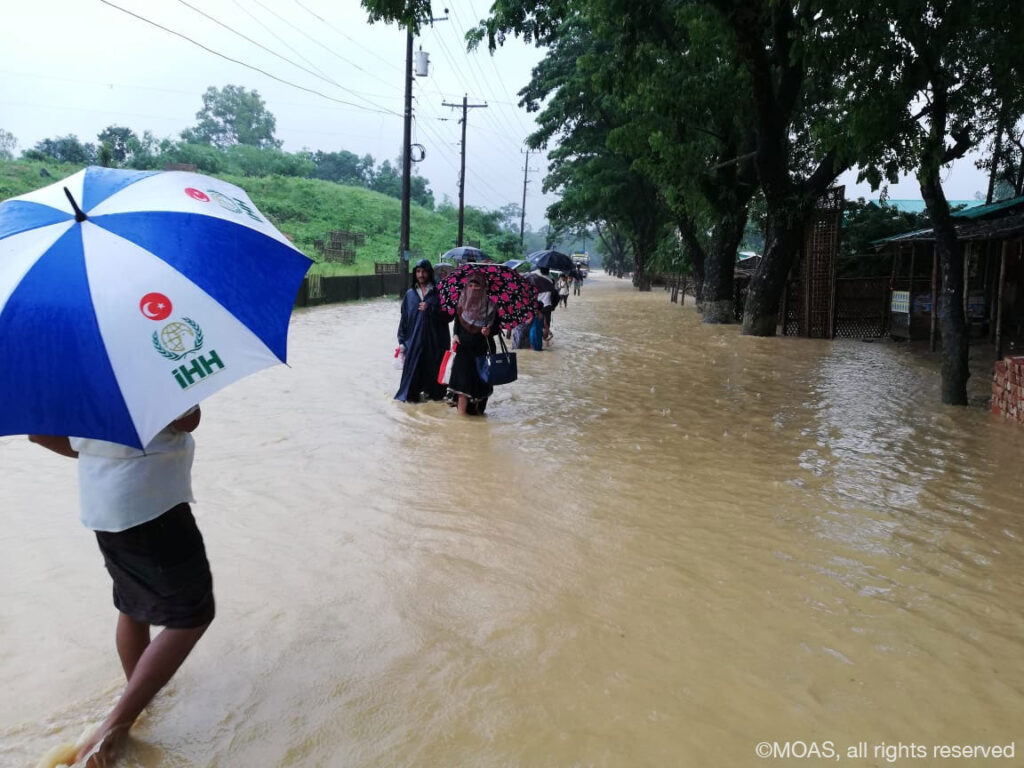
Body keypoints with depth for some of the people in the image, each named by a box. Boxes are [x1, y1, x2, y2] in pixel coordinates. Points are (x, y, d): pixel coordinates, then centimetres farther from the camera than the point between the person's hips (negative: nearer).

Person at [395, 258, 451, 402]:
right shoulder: (410, 294, 8)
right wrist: (402, 341, 3)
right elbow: (404, 318, 8)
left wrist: (430, 309, -15)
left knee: (433, 368, 3)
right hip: (414, 340, 2)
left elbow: (448, 315, -4)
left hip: (434, 340, -2)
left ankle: (433, 392, 19)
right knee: (413, 368, 1)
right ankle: (410, 394, 15)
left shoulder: (438, 293, 1)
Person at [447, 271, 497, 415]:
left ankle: (477, 407, 20)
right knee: (462, 375, -11)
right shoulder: (461, 304, 2)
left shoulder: (489, 305, -2)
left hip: (482, 349, 0)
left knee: (480, 378, 5)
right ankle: (462, 409, -10)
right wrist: (455, 335, -9)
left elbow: (495, 326, 3)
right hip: (464, 346, 0)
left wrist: (489, 330, -17)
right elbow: (457, 323, 8)